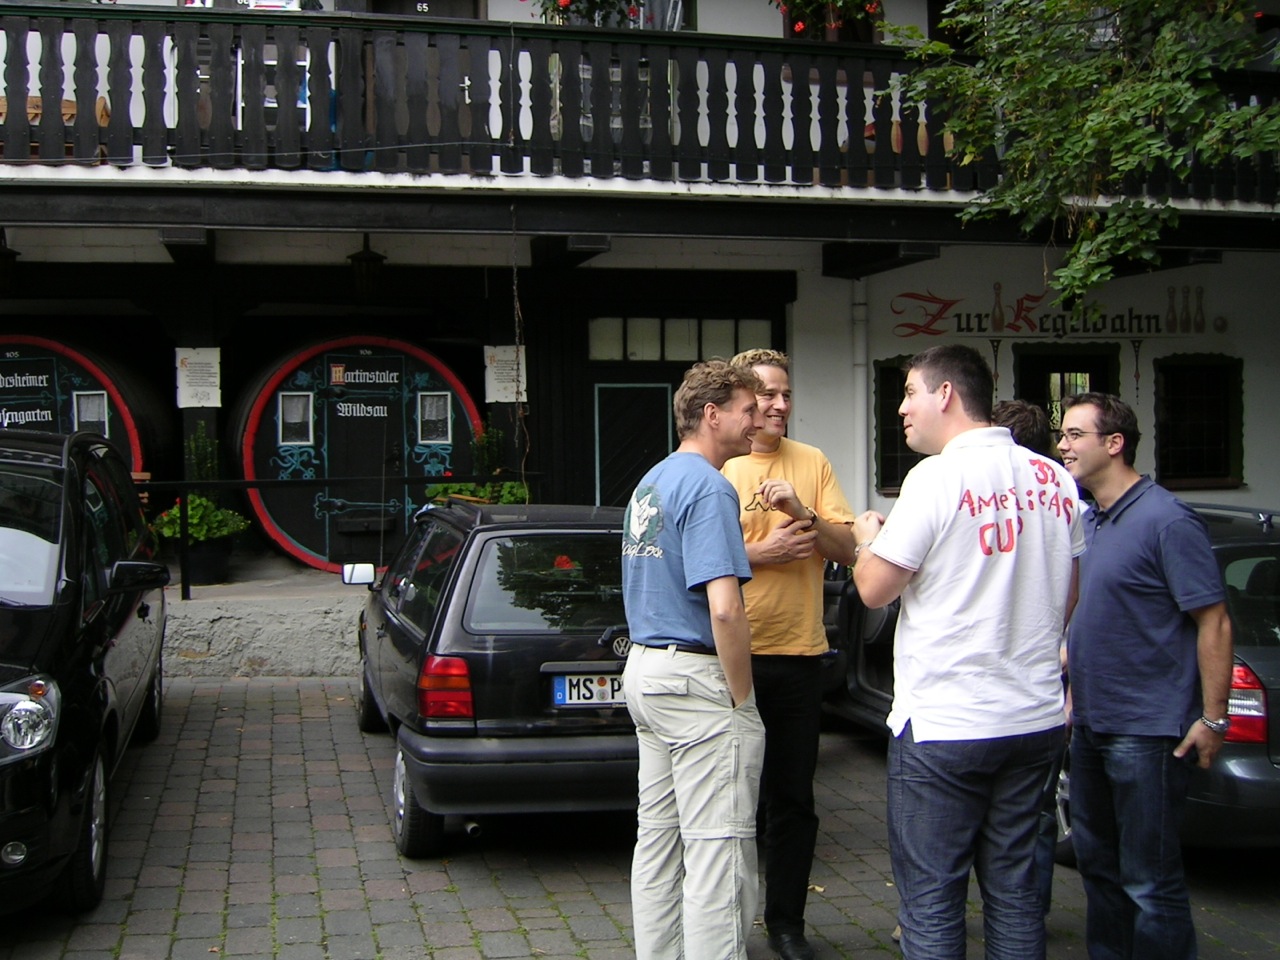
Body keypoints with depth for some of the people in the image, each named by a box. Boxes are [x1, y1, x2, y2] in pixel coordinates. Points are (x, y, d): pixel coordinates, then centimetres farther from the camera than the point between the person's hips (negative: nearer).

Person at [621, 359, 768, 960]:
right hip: (697, 679, -10)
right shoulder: (708, 486, -16)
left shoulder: (652, 482, 14)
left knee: (658, 838, 16)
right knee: (717, 849, -4)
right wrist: (742, 698, -16)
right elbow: (724, 607, -25)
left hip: (644, 667, 10)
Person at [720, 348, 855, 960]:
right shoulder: (716, 468, -3)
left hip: (800, 653, 3)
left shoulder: (813, 463, 6)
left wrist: (803, 513, -14)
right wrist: (761, 552, -17)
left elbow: (848, 549, 1)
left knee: (794, 799, 11)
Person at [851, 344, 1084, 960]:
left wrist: (867, 538, 9)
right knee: (1014, 890, 15)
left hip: (944, 724, -7)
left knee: (930, 898, 3)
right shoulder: (1055, 479, 7)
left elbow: (874, 588, -10)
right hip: (1036, 719, 7)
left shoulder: (938, 477, -14)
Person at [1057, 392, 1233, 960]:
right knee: (1098, 864, 19)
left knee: (1149, 881, -1)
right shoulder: (1088, 520, 10)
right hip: (1092, 723, 9)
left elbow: (1213, 623, -15)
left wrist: (1212, 719, -17)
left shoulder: (1167, 521, -15)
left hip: (1147, 731, -9)